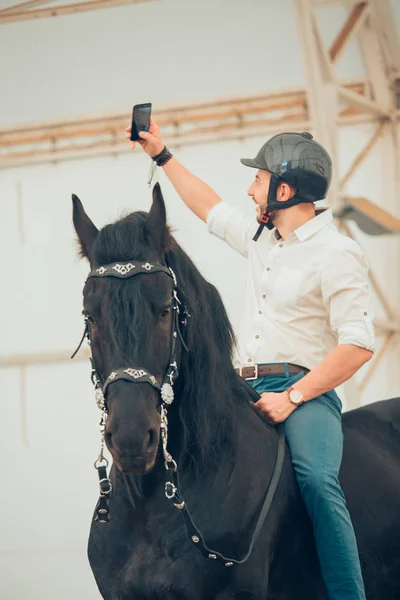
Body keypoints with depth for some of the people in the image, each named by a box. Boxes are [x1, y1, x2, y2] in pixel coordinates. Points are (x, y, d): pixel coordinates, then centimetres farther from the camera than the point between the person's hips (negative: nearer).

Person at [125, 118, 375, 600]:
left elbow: (358, 344, -15)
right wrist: (162, 156, 38)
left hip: (306, 391, -8)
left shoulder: (336, 254, -8)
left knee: (316, 479, -34)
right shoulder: (260, 238, 17)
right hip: (248, 388, 8)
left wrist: (292, 397, -20)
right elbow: (210, 208, 37)